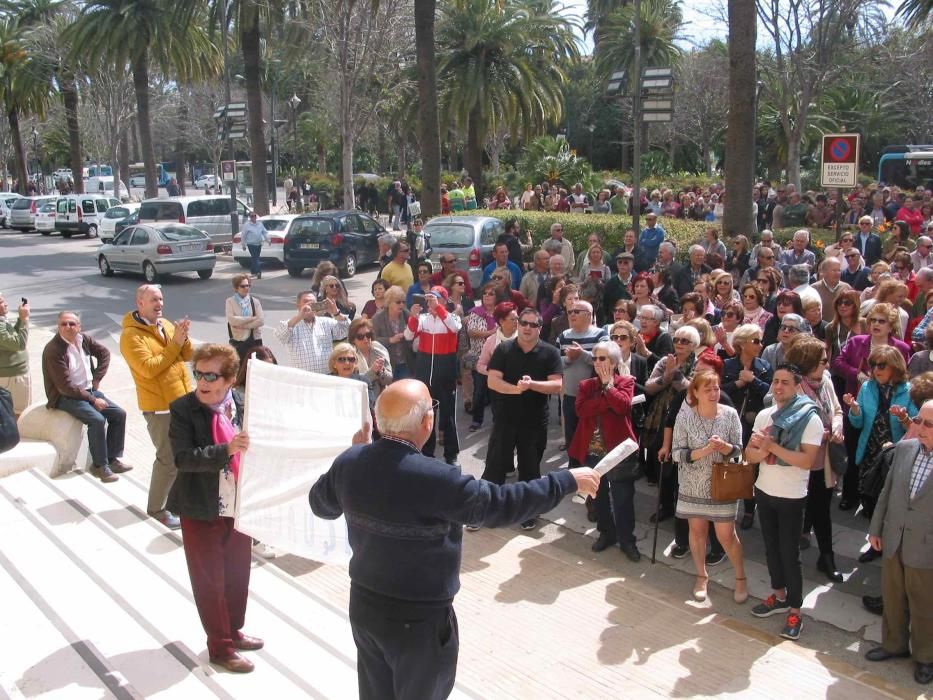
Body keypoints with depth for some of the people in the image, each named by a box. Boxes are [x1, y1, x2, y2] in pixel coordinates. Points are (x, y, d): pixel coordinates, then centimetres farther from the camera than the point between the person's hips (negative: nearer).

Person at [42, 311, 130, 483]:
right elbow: (65, 387, -23)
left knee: (119, 414, -3)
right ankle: (100, 466, -15)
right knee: (97, 419, -28)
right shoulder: (53, 350, -20)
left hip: (89, 390, 8)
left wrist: (97, 379, 6)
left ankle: (113, 458, 6)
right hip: (65, 397, -8)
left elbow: (104, 353, 18)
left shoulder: (83, 339, 0)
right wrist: (93, 399, -20)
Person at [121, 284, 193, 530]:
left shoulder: (166, 324, 9)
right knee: (169, 460, -4)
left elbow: (188, 355, 7)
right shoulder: (131, 335, -15)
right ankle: (157, 509, 10)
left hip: (183, 401, 8)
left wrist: (183, 338, -13)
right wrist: (174, 343, -21)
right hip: (160, 407, -8)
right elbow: (149, 368, -24)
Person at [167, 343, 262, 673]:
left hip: (239, 506, 4)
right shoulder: (183, 408, -14)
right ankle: (220, 646, 25)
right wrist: (226, 450, -36)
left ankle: (233, 630, 40)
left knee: (238, 573, 19)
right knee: (209, 580, 9)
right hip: (201, 510, -4)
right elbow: (184, 457, -24)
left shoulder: (243, 406, -4)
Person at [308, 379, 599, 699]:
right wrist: (568, 480, -10)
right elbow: (500, 504, -21)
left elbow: (320, 503, 8)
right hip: (419, 618, -6)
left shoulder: (349, 461, -11)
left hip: (363, 604, 6)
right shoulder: (435, 480, -31)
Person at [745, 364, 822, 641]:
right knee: (771, 547, 18)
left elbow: (807, 460, -23)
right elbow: (750, 454, 1)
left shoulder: (809, 418, -15)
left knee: (789, 553, 2)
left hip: (791, 497, -6)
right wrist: (763, 450, -20)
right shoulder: (764, 415, 2)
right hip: (764, 491, 6)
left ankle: (795, 610, 15)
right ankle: (779, 595, 35)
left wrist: (772, 446, -24)